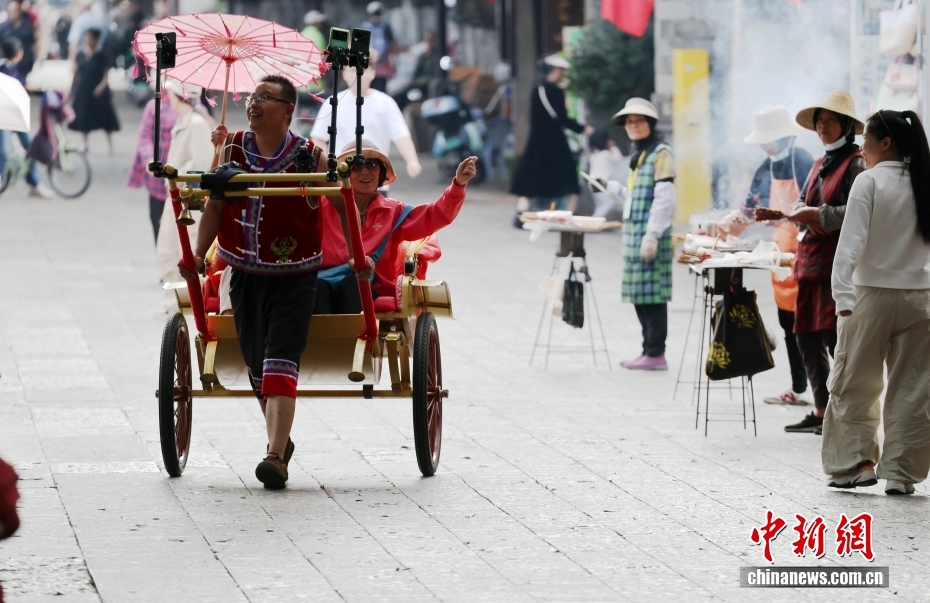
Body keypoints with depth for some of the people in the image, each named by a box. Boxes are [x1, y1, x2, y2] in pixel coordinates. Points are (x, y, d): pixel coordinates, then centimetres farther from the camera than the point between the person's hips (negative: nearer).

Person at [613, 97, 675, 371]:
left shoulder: (660, 153, -9)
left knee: (652, 293, -9)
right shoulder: (638, 153, 20)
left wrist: (652, 235, -20)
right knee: (640, 296, 9)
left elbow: (664, 198, -16)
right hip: (633, 230, 9)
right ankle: (649, 350, 13)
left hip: (651, 232, -9)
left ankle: (656, 354, -8)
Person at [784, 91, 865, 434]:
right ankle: (821, 412, 22)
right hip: (810, 260, 9)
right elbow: (802, 203, 17)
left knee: (835, 337, -13)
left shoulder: (855, 164, -8)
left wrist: (818, 216, -19)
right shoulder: (820, 164, 19)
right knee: (808, 338, 12)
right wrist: (805, 216, -5)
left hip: (839, 262, -9)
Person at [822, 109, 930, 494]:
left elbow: (852, 242, -16)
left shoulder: (869, 182, -9)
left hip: (874, 294, -4)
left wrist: (843, 296, -19)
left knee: (854, 385, 9)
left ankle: (857, 461, 4)